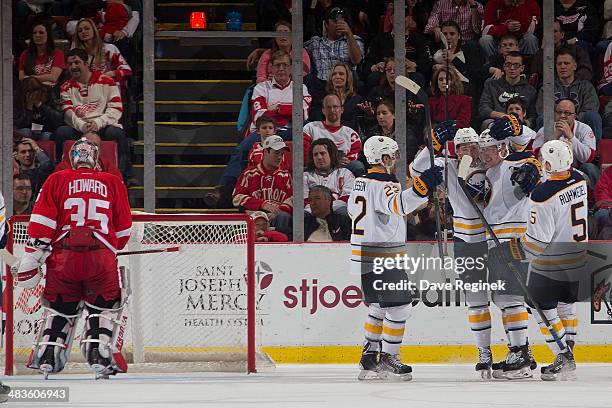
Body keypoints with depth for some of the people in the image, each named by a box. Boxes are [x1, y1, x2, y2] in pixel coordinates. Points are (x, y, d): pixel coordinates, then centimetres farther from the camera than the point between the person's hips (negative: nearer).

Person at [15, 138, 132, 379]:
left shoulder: (57, 180, 11)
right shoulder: (113, 183, 14)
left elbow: (41, 220, 1)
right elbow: (124, 227, 19)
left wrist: (32, 254, 0)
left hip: (63, 256, 1)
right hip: (101, 257, -1)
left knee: (59, 306, 18)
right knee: (106, 305, 15)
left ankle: (46, 357, 8)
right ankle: (100, 357, 0)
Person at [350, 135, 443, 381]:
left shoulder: (361, 182, 11)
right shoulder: (382, 184, -18)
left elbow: (354, 210, 26)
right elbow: (398, 204, -40)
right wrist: (422, 187, -51)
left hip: (365, 257, 10)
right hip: (381, 258, -10)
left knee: (379, 307, 19)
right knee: (399, 307, -6)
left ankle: (369, 359, 22)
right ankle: (387, 360, -3)